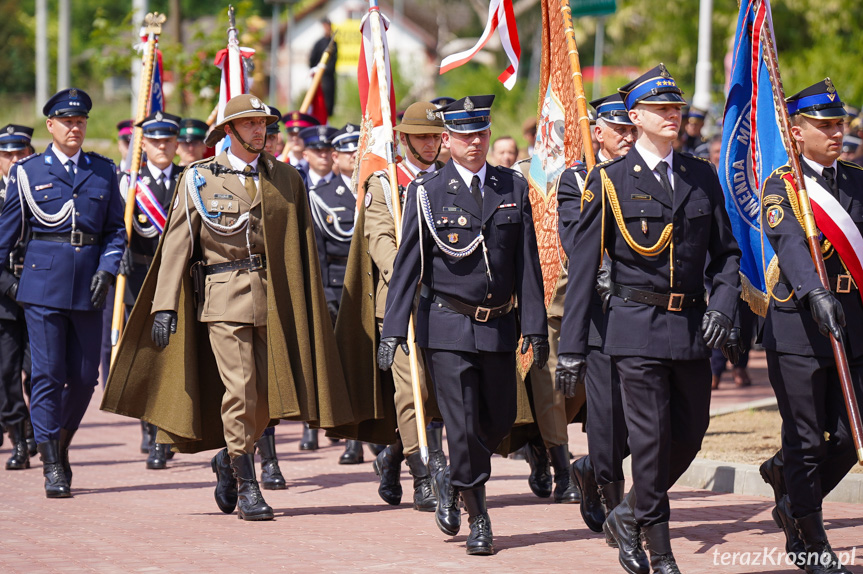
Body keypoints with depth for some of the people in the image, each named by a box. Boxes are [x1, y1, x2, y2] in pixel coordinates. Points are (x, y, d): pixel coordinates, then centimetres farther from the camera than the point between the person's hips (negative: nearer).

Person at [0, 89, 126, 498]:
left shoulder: (103, 171, 10)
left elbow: (116, 229, 11)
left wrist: (107, 270, -5)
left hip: (88, 283, 3)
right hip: (43, 281, -3)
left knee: (84, 376, 5)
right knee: (47, 373, -6)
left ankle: (61, 444, 28)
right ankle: (52, 467, -3)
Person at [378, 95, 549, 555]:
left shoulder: (514, 188, 6)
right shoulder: (427, 192, -2)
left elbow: (527, 263, 6)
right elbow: (407, 264, -2)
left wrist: (535, 326, 2)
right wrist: (393, 328, -8)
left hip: (498, 326, 3)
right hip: (447, 327, -3)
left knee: (501, 419, 8)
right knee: (463, 423, -5)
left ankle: (452, 482, 35)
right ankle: (478, 518, 9)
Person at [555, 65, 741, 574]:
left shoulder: (703, 177, 11)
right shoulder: (609, 181, -1)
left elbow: (727, 252, 16)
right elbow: (583, 266, 0)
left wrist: (723, 305, -4)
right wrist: (572, 348, -3)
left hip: (693, 328, 4)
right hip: (638, 326, -4)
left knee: (689, 434, 7)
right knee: (650, 438, -5)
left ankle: (629, 517, 29)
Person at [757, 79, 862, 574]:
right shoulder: (782, 187, -4)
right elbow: (790, 244, -21)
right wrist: (817, 295, -37)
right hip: (798, 327, -5)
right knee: (806, 442, 0)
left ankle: (786, 478, 31)